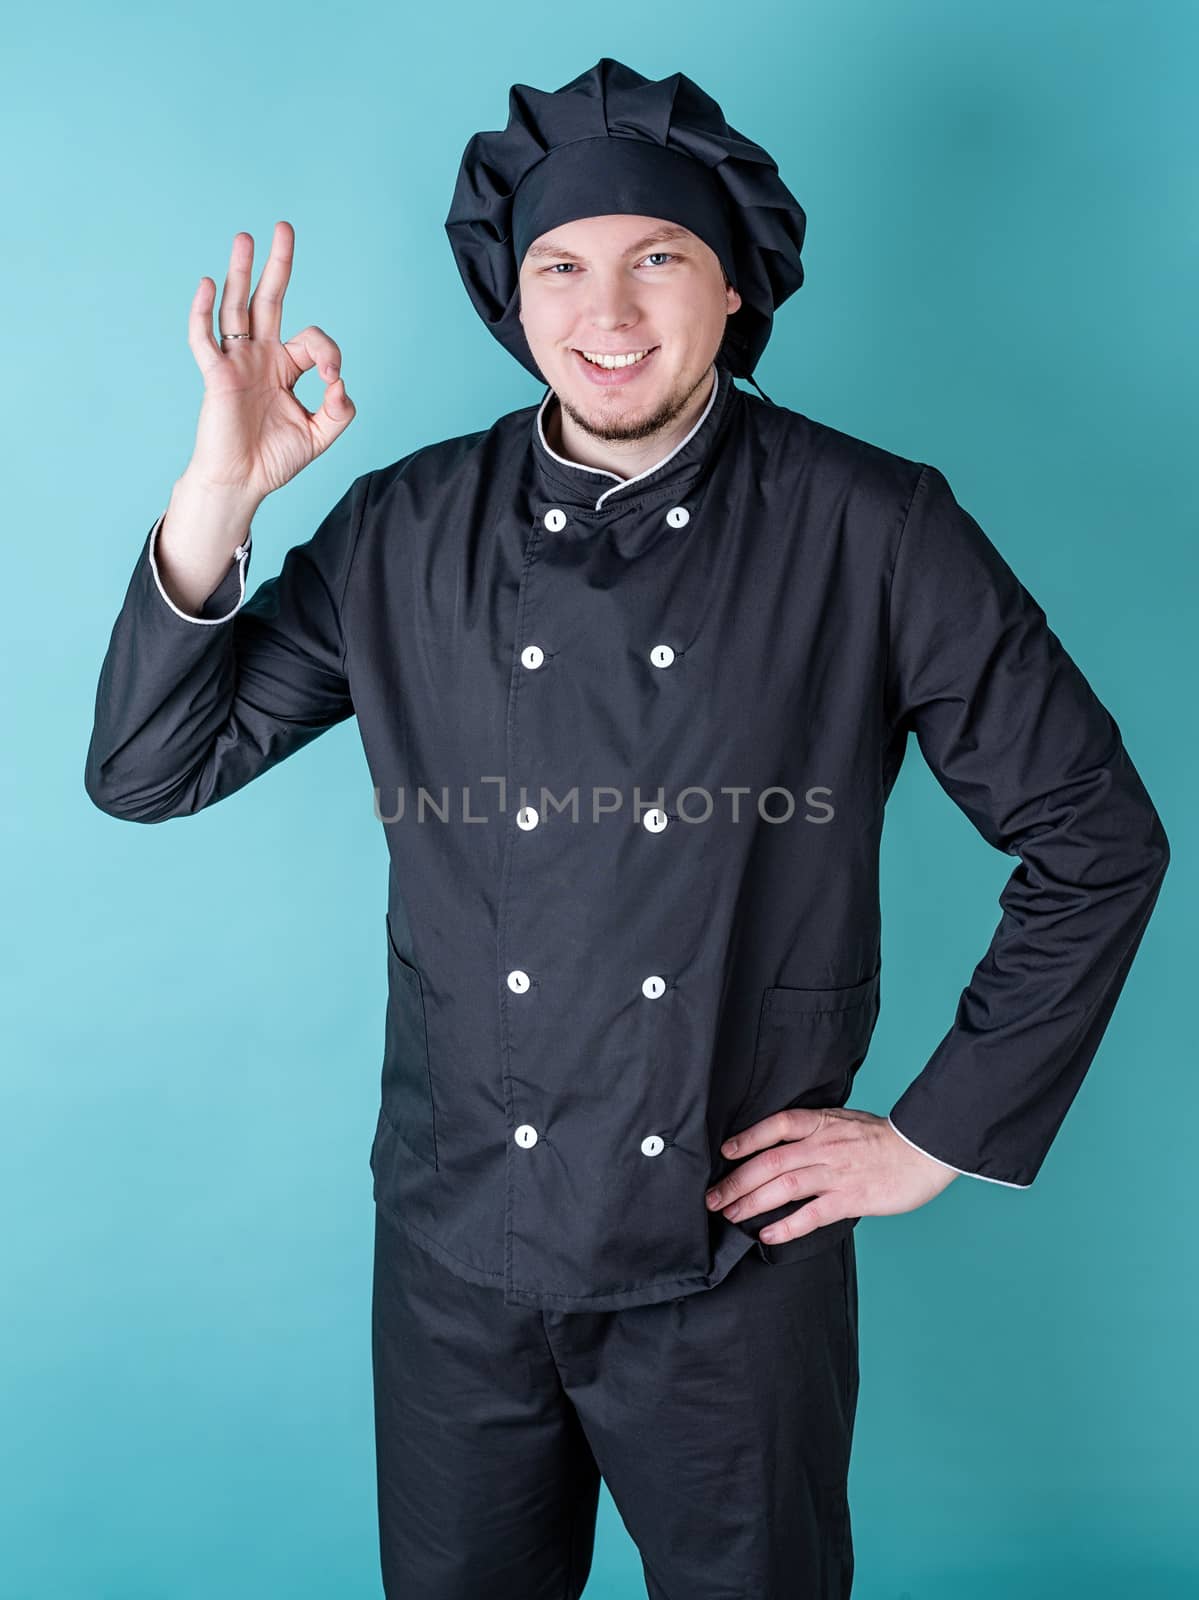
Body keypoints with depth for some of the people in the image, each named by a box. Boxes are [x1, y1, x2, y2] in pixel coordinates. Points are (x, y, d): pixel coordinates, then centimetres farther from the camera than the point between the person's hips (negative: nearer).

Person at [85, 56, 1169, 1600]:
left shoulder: (871, 532, -10)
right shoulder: (403, 533, -4)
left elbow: (1097, 838, -4)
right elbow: (147, 769, -1)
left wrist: (942, 1134, -4)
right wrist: (217, 494, -15)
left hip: (738, 1256, -1)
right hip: (456, 1252, 2)